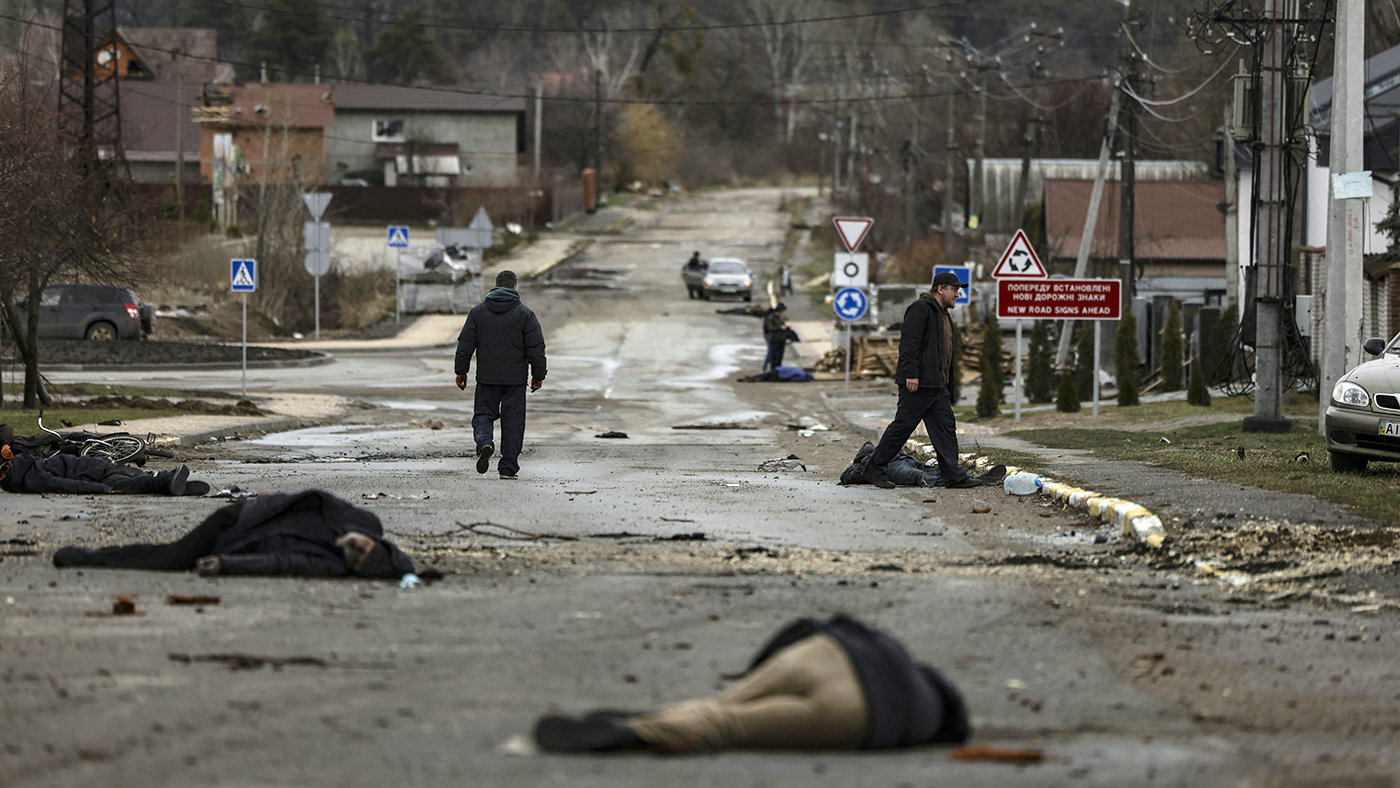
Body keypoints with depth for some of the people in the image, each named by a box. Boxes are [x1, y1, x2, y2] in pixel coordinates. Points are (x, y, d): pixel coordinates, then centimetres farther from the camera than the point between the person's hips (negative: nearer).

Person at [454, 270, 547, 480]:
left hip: (487, 377, 1)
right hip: (515, 378, -1)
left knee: (483, 414, 11)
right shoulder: (525, 314, -1)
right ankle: (508, 468, 4)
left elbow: (465, 345, 3)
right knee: (513, 422, 5)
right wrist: (538, 375, 6)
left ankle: (484, 441, -20)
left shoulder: (478, 312, 3)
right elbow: (536, 347, -2)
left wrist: (461, 372, 11)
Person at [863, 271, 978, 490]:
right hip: (918, 383, -10)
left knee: (946, 426, 4)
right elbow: (909, 341, -19)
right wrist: (911, 373, -24)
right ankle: (874, 469, 3)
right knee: (903, 425, -5)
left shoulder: (942, 313, 20)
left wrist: (947, 380, 21)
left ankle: (952, 475, 3)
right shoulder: (921, 308, -11)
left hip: (937, 386, 10)